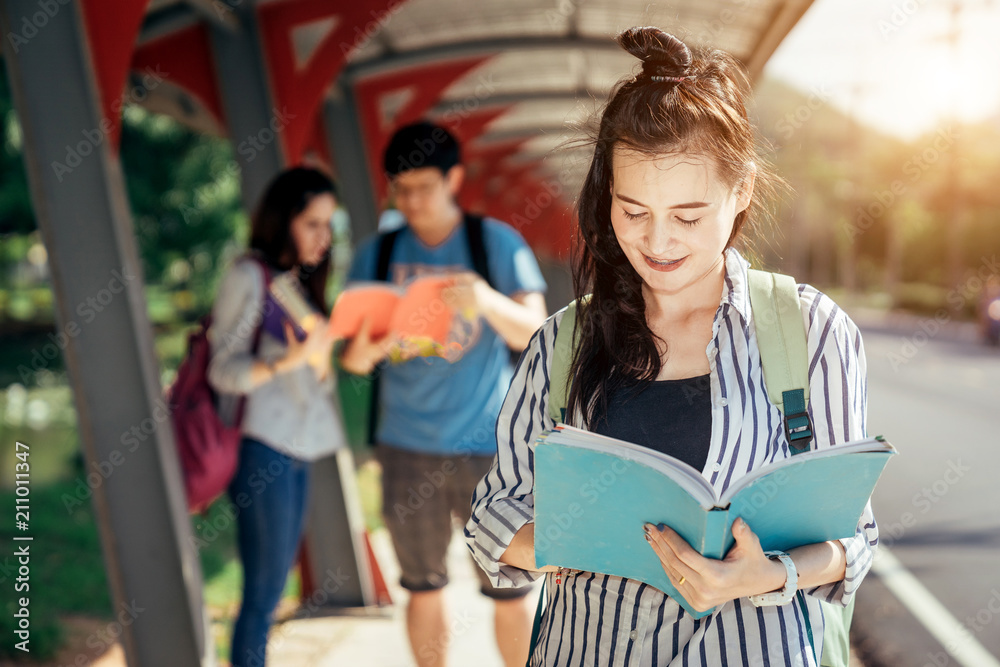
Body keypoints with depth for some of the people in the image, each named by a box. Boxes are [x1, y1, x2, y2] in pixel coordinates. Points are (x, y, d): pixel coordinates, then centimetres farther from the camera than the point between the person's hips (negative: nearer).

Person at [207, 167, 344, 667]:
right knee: (263, 594, -5)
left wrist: (321, 357, -5)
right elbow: (223, 369, -11)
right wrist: (287, 361, -25)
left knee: (271, 590, 10)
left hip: (297, 451, 8)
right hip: (263, 450, -8)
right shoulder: (249, 276, -6)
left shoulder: (301, 282, 17)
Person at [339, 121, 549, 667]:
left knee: (509, 591, 3)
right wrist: (359, 354, -20)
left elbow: (535, 334, -8)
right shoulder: (376, 253, 6)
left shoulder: (497, 242, 0)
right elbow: (352, 349, 5)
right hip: (406, 446, 2)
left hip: (487, 444, -2)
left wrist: (488, 302, -29)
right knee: (423, 589, 10)